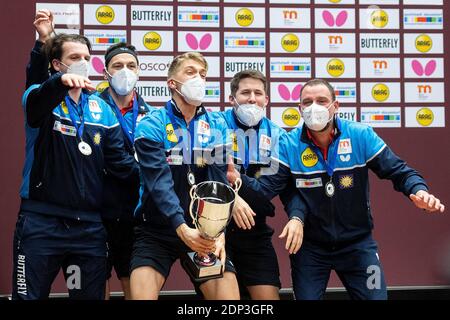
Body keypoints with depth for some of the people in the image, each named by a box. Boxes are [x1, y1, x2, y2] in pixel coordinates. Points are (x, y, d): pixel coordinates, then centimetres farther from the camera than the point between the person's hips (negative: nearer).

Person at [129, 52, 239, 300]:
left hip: (205, 232, 3)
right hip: (157, 230, -2)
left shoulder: (217, 127, 4)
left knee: (229, 292, -10)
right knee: (142, 294, -19)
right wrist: (182, 228, -32)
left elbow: (219, 183, -6)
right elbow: (159, 183, -18)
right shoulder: (151, 126, -6)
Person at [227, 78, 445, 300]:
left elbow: (398, 171, -8)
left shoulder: (361, 136, -10)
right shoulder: (288, 145, -9)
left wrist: (419, 191, -28)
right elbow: (267, 187, -14)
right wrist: (240, 181, -35)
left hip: (357, 243, 0)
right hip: (309, 247, 0)